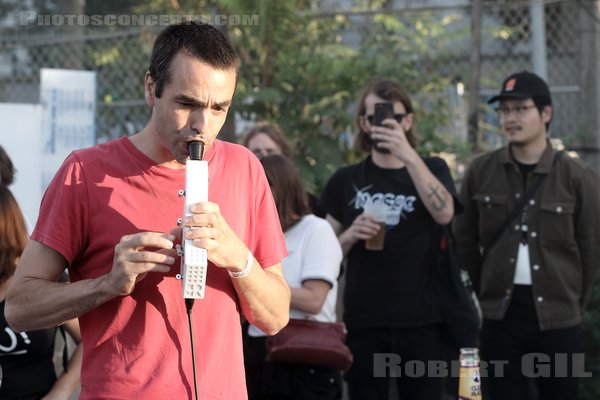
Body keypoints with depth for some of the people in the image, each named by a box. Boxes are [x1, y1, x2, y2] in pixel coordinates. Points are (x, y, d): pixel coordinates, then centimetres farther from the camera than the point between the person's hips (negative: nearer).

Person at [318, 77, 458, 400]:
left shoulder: (432, 169, 7)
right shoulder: (346, 180, 8)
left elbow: (444, 213, -16)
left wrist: (409, 155, -25)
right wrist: (350, 236, -11)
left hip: (422, 322, -1)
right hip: (364, 324, 1)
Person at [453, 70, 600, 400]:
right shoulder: (480, 172, 3)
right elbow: (465, 242, 11)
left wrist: (572, 305, 4)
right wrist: (485, 294, 9)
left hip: (558, 321, -1)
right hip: (500, 317, 2)